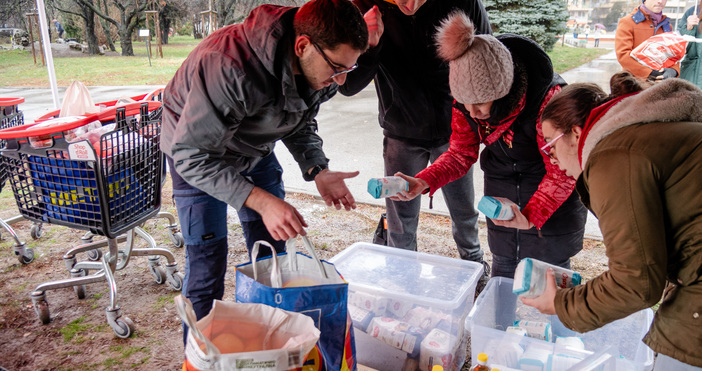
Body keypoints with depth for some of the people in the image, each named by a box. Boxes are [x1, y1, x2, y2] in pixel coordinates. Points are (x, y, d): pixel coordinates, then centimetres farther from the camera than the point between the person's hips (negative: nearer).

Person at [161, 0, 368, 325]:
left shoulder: (320, 70, -17)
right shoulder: (228, 66, -40)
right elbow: (192, 155, -35)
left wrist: (317, 170, -17)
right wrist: (263, 202, -42)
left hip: (256, 150, 6)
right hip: (197, 149, -5)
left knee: (272, 252, 7)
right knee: (207, 258, -9)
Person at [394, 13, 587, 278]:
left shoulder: (547, 99, -33)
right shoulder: (465, 100, -17)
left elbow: (561, 173, -24)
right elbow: (462, 153, -5)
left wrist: (530, 216, -38)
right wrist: (423, 183, -22)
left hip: (550, 192, -4)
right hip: (500, 191, 4)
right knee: (502, 269, 16)